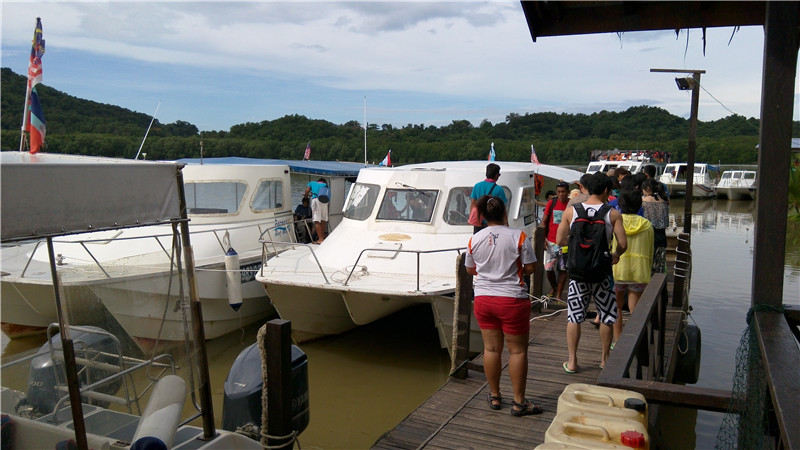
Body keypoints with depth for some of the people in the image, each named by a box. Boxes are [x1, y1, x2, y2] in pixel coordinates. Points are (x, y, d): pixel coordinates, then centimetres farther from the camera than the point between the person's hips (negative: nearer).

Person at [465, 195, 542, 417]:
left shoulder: (474, 239, -1)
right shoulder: (519, 237, -11)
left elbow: (470, 269, 10)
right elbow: (530, 268, -8)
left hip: (483, 298, 4)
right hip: (512, 299, -4)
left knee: (491, 348, 12)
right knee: (518, 350, 6)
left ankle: (494, 396, 25)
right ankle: (519, 402, 13)